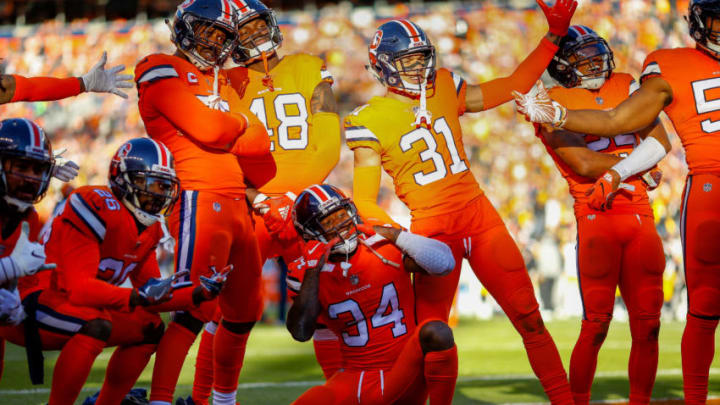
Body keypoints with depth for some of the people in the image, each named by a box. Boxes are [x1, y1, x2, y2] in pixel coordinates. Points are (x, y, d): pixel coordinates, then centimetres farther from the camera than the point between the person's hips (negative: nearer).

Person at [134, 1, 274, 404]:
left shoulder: (222, 83, 23)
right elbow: (207, 129, -13)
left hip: (235, 204, 9)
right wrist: (239, 123, 5)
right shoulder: (163, 71, -3)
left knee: (244, 310, 16)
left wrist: (224, 130, -2)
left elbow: (258, 143, 14)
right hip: (199, 202, -9)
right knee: (196, 309, -17)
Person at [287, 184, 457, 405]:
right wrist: (312, 273, -17)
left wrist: (392, 234, -13)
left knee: (436, 331, -32)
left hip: (406, 376, 0)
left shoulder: (384, 248, -3)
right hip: (356, 380, 0)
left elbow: (444, 262, -16)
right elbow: (300, 332, -16)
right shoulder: (313, 274, -1)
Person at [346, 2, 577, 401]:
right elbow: (363, 202, -6)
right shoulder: (371, 122, -5)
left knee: (529, 318, 2)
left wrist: (554, 37, 12)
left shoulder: (445, 90, 9)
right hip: (433, 230, -4)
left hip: (480, 216, 4)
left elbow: (514, 85, 19)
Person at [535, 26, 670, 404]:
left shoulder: (625, 87, 15)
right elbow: (584, 165, -12)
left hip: (639, 213, 5)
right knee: (597, 325, -7)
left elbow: (661, 141, 10)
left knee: (646, 324, 3)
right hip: (597, 217, -5)